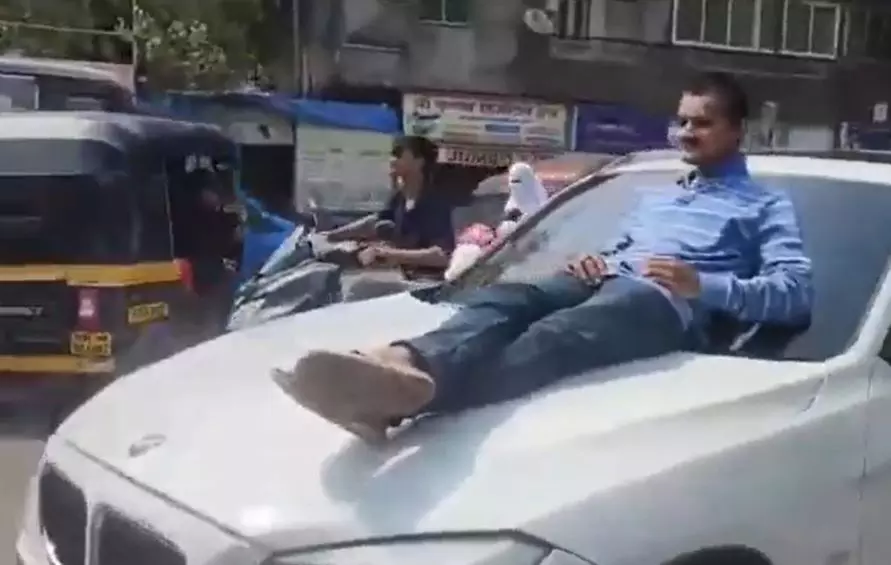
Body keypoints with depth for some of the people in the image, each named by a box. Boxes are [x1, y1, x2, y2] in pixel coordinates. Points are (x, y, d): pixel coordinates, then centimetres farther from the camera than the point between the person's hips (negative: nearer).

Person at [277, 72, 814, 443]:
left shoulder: (766, 205, 20)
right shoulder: (654, 195, 40)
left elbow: (797, 291, 5)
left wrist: (706, 286, -11)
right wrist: (593, 259, 11)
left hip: (665, 301, -6)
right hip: (602, 280, 6)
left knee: (556, 337, -40)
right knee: (499, 300, -31)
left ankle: (418, 387, -69)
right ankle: (406, 364, -62)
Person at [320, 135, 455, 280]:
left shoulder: (436, 204, -21)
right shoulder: (400, 198, 4)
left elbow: (442, 256, -32)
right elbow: (375, 221, 20)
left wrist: (394, 255, -30)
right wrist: (332, 235, 20)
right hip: (407, 276, 8)